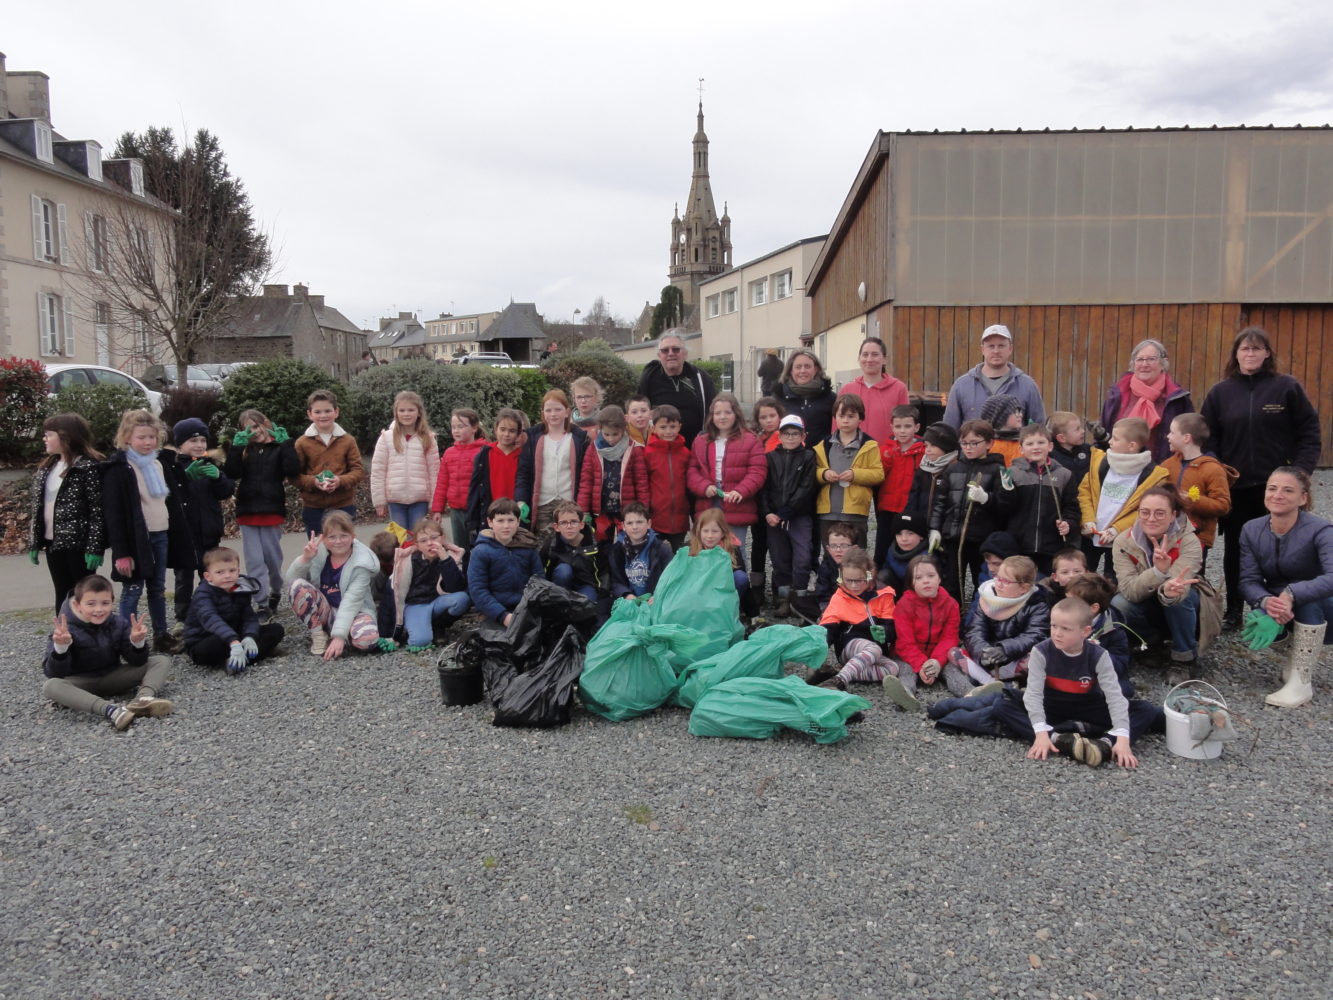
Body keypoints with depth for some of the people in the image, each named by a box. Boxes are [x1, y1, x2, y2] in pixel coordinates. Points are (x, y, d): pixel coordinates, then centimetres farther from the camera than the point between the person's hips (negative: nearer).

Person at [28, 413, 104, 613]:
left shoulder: (89, 467, -12)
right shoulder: (46, 468, 12)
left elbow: (98, 510, -16)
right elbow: (36, 507, 14)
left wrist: (95, 548, -19)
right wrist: (33, 543, 10)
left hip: (79, 544, -7)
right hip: (54, 543, 7)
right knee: (63, 596, 13)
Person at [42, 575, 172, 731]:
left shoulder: (119, 624, -6)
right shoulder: (66, 631, -15)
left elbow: (137, 662, -7)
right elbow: (54, 674, -20)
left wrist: (138, 643, -28)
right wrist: (60, 648, -38)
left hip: (112, 678, 3)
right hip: (81, 684, -3)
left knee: (162, 661, -10)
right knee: (50, 686, -36)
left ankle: (143, 698, -40)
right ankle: (110, 710, -51)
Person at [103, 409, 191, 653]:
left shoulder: (160, 462, 10)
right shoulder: (118, 468, -11)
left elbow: (171, 500, 17)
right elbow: (114, 513, -15)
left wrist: (178, 535, 12)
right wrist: (121, 552, -19)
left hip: (161, 535, 6)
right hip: (136, 538, -6)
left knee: (158, 588, 14)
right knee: (133, 590, 0)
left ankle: (161, 636, 23)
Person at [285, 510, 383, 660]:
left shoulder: (361, 562, -16)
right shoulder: (318, 550, -6)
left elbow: (351, 602, -23)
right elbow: (291, 579, -10)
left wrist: (339, 636, -31)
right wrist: (305, 558, -29)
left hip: (352, 614, -3)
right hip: (323, 612, 3)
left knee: (366, 638, -36)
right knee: (298, 586, -24)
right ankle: (319, 637, -8)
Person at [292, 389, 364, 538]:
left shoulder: (348, 440, 2)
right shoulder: (302, 442, 1)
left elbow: (358, 470, 0)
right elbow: (294, 474, 1)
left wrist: (341, 481, -18)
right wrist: (313, 482, -18)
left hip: (343, 506, 0)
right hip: (313, 508, 0)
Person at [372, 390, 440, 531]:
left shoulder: (428, 438, 2)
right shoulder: (386, 438, 1)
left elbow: (434, 472, 3)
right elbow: (377, 472, 2)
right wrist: (379, 501, 0)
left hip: (420, 499, 0)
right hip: (395, 499, 0)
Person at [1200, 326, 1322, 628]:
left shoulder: (1287, 387, -1)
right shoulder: (1221, 392, 4)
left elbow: (1309, 432, -1)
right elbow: (1207, 437, 4)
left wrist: (1300, 472, -10)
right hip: (1234, 487, 2)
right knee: (1235, 550, 10)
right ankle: (1234, 610, 22)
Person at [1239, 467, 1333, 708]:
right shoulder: (1252, 530, -10)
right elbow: (1248, 580, -16)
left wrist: (1291, 595, -51)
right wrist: (1266, 601, -37)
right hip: (1282, 613, 4)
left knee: (1307, 598, -35)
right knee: (1259, 621, -29)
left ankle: (1301, 681, -26)